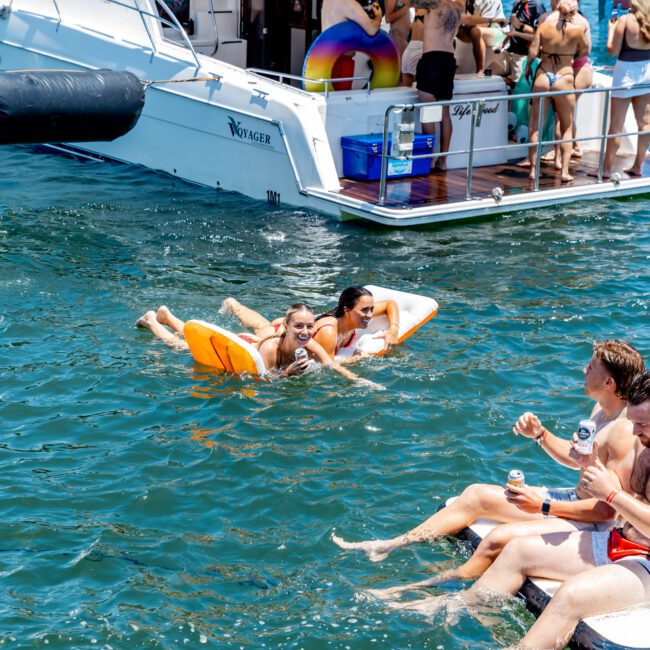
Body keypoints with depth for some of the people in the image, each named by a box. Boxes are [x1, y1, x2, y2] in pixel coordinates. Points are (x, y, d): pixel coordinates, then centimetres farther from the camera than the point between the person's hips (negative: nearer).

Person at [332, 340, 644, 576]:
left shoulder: (625, 431, -25)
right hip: (578, 499, 11)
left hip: (594, 526, -11)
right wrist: (540, 435, 5)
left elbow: (610, 508, -28)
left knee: (500, 539, -30)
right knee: (475, 495, 10)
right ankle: (387, 547, 12)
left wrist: (544, 505, -24)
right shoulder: (602, 410, 7)